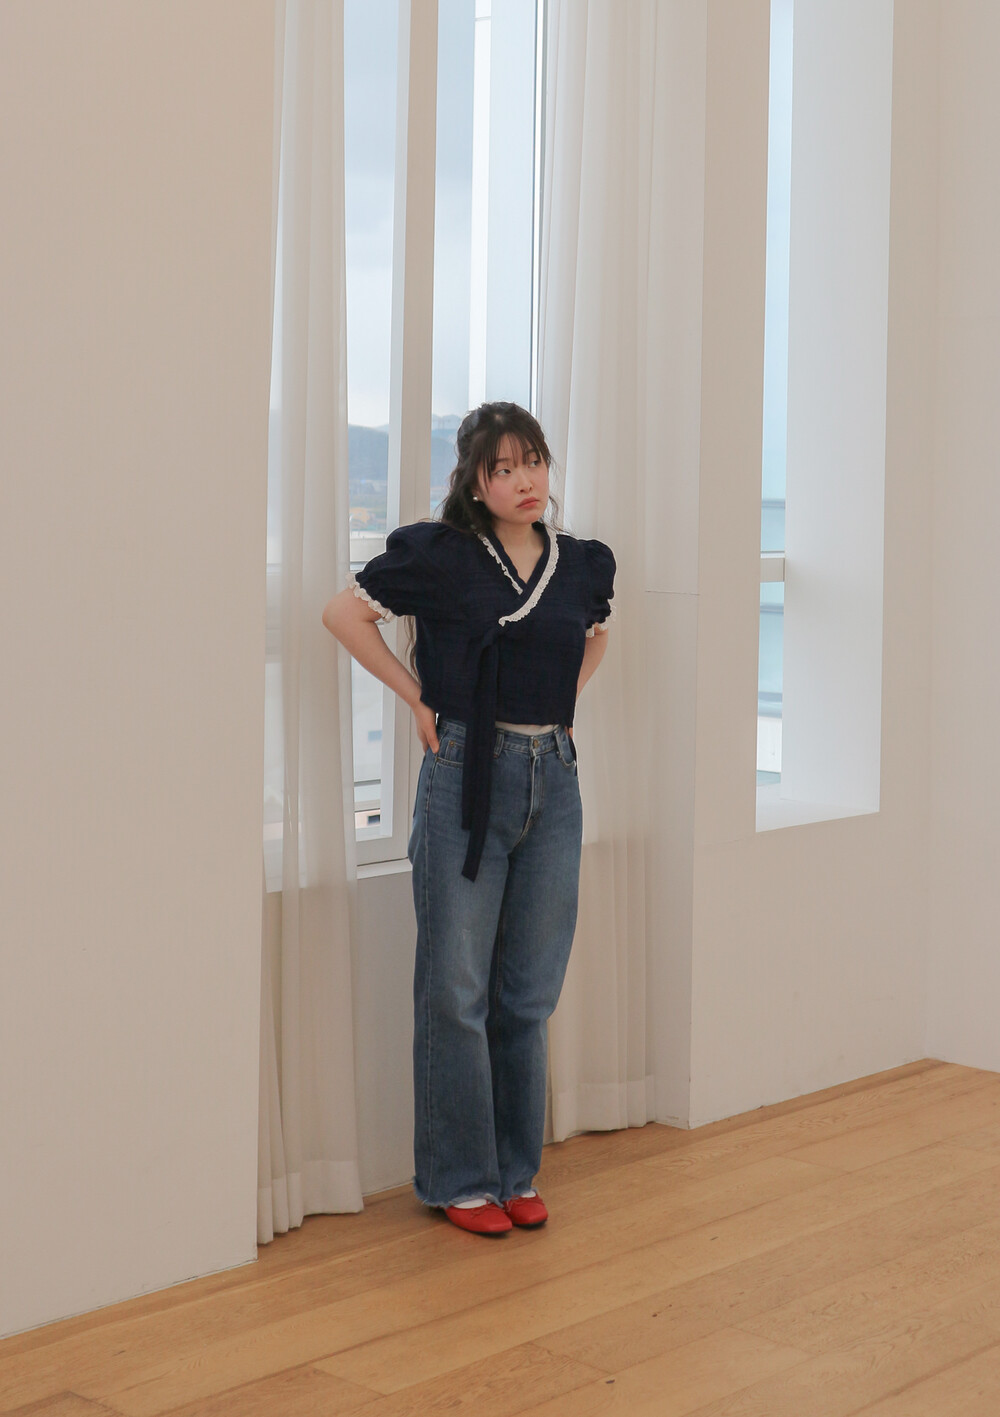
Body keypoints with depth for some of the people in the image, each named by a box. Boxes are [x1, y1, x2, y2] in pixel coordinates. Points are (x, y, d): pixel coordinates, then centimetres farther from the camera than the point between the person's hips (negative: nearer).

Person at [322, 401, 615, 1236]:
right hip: (467, 777, -4)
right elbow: (345, 614, 0)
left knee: (531, 995, 9)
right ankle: (461, 1180, 13)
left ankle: (518, 1172, 21)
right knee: (457, 990, 1)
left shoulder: (583, 564, 6)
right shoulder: (439, 556, -7)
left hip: (553, 779, 4)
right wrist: (417, 696, -3)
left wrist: (560, 703, 12)